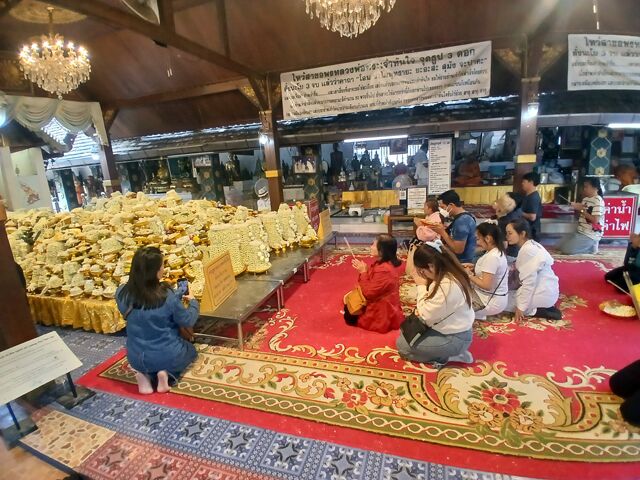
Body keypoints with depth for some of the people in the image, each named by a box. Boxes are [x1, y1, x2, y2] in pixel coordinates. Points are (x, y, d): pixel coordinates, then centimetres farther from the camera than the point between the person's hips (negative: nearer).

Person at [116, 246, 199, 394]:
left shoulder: (122, 293, -13)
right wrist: (193, 302, 8)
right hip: (168, 356, -4)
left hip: (136, 358, 4)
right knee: (190, 350, 30)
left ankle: (144, 374, 6)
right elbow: (188, 322, -11)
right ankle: (167, 373, 1)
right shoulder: (167, 296, -26)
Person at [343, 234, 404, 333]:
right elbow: (371, 284, 9)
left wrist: (363, 272, -20)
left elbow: (369, 293, -25)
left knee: (349, 316, 2)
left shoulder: (384, 270, -32)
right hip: (381, 305, 10)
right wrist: (364, 270, -1)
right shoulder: (389, 263, 0)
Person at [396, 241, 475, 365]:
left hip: (454, 338, -9)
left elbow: (426, 316, -22)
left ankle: (449, 355, 0)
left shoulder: (447, 286, -34)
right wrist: (422, 309, -9)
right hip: (452, 328, 9)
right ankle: (448, 351, 10)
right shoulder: (449, 273, -3)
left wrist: (421, 286, -16)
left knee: (402, 344, -5)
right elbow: (434, 308, 9)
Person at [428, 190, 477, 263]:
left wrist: (442, 232, -19)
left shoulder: (462, 221, -22)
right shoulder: (463, 217, 8)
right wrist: (443, 229, -1)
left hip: (462, 263, -9)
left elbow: (458, 249, -24)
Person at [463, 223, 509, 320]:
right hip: (495, 297, 9)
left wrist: (469, 275, -13)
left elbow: (486, 285, -26)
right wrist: (474, 268, 4)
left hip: (492, 302, -9)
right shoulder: (497, 251, 4)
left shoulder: (492, 257, -26)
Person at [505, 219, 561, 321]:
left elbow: (529, 282, -23)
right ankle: (543, 307, 12)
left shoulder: (527, 250, -23)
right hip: (546, 289, 10)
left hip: (543, 293, -9)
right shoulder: (531, 245, 6)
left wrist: (521, 307, -17)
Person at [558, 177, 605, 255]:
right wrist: (577, 207, -3)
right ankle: (589, 246, 13)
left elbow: (595, 220, -23)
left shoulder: (598, 201, -17)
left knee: (566, 249, -18)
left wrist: (581, 210, -19)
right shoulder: (585, 199, 10)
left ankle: (591, 247, 1)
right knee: (561, 246, 8)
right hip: (581, 232, 9)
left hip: (591, 235, -9)